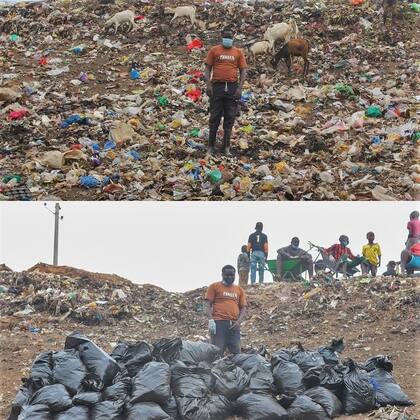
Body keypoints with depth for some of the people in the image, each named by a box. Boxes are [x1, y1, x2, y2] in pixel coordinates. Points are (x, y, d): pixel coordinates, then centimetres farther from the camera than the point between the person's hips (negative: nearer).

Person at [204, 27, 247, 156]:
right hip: (217, 86, -1)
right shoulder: (214, 50, 7)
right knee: (215, 117, 2)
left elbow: (243, 71, 8)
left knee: (230, 118, 4)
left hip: (232, 88, 1)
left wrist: (240, 88, -3)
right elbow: (207, 68, 5)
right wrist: (208, 85, -6)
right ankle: (211, 146, 9)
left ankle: (226, 147, 11)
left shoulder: (238, 52, 9)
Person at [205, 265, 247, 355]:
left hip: (234, 325, 4)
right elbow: (208, 305, 4)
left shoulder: (239, 289, 19)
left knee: (236, 353, 1)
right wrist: (211, 320, -10)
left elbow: (243, 308, 16)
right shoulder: (215, 287, 9)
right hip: (219, 323, -4)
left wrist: (238, 321, -2)